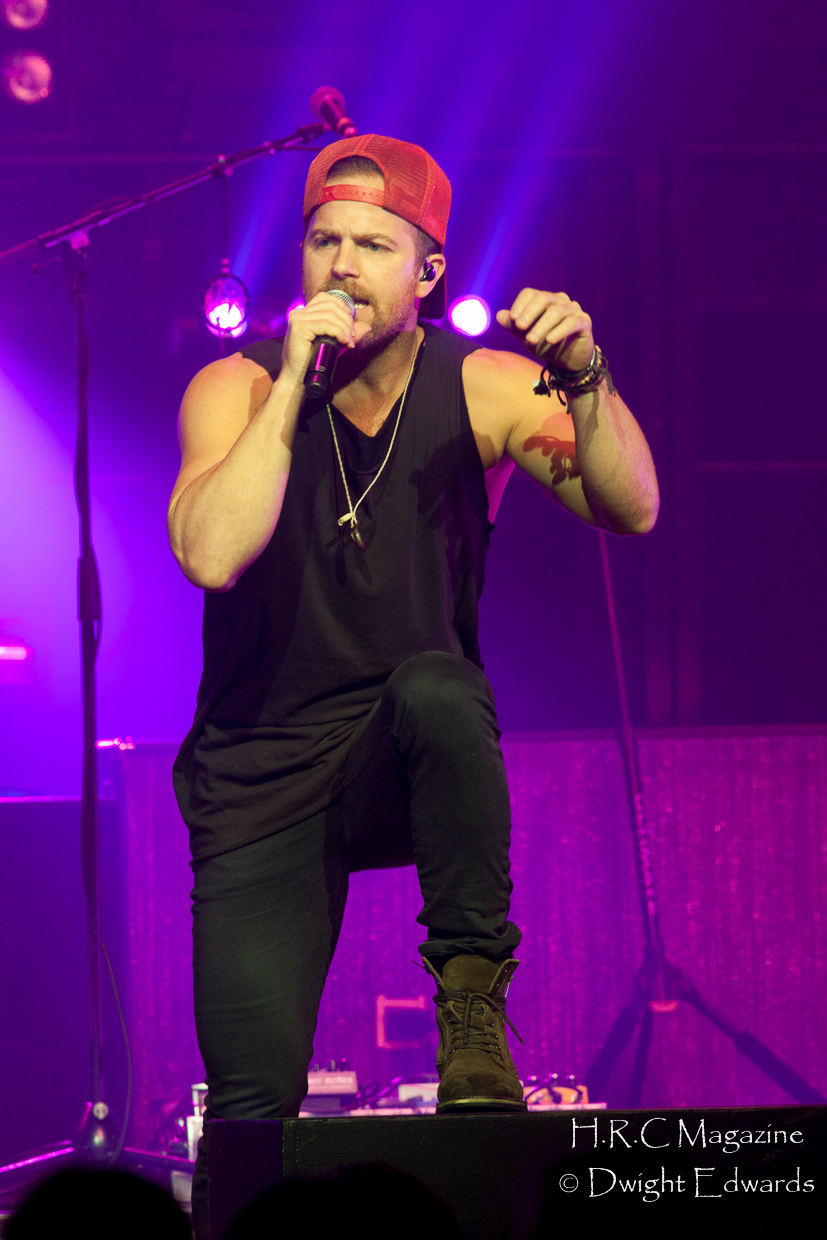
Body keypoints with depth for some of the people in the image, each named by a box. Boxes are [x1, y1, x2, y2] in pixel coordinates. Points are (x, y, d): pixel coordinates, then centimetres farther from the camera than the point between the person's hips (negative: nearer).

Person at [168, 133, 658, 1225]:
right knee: (251, 1110, -16)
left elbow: (631, 511, -19)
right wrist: (293, 382, -29)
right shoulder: (238, 388, -11)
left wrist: (583, 383, -36)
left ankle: (474, 1000, -22)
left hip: (414, 766, 1)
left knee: (436, 686, -37)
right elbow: (213, 554, -29)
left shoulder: (480, 388, -7)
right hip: (262, 784, -1)